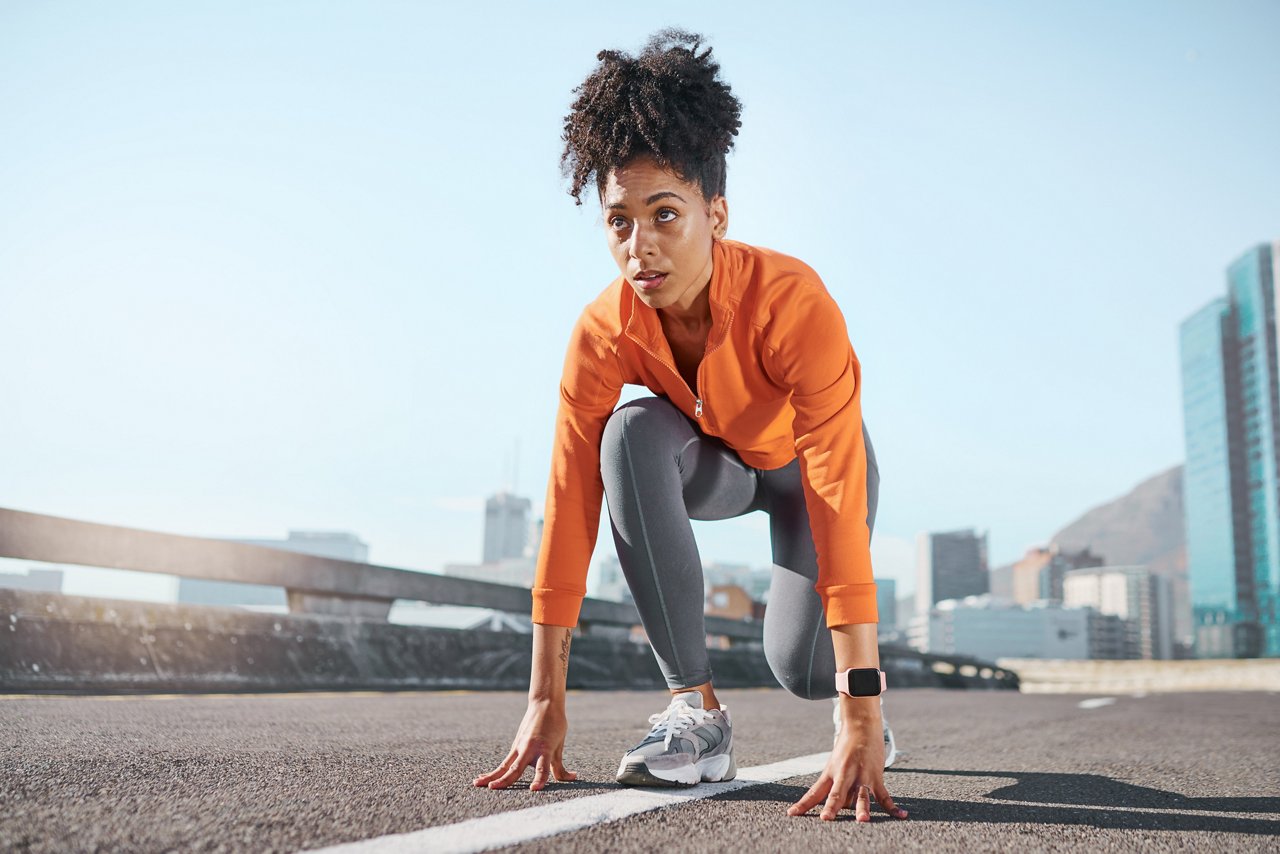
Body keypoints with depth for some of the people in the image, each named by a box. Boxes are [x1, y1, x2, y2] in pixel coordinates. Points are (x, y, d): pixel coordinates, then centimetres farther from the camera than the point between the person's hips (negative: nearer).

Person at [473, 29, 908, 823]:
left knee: (801, 666, -21)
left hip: (810, 460, -2)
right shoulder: (603, 333, -28)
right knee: (633, 435, -33)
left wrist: (861, 722, -47)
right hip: (715, 459, 3)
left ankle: (870, 703, 21)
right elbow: (569, 503, -26)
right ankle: (697, 708, -23)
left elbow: (838, 505, -44)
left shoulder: (793, 299, -39)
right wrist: (546, 700, -26)